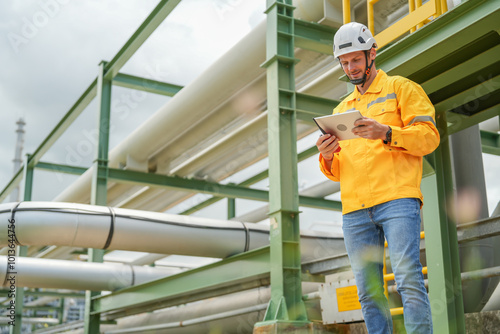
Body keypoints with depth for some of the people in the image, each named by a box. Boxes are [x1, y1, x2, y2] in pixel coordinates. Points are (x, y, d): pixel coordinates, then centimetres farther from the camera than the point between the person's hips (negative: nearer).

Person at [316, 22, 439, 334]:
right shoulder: (342, 109, 27)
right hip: (354, 209, 5)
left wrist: (386, 133, -17)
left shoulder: (401, 88, 13)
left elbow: (429, 136, -1)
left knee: (409, 280, -16)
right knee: (369, 293, 0)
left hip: (397, 198, -5)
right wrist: (328, 157, 0)